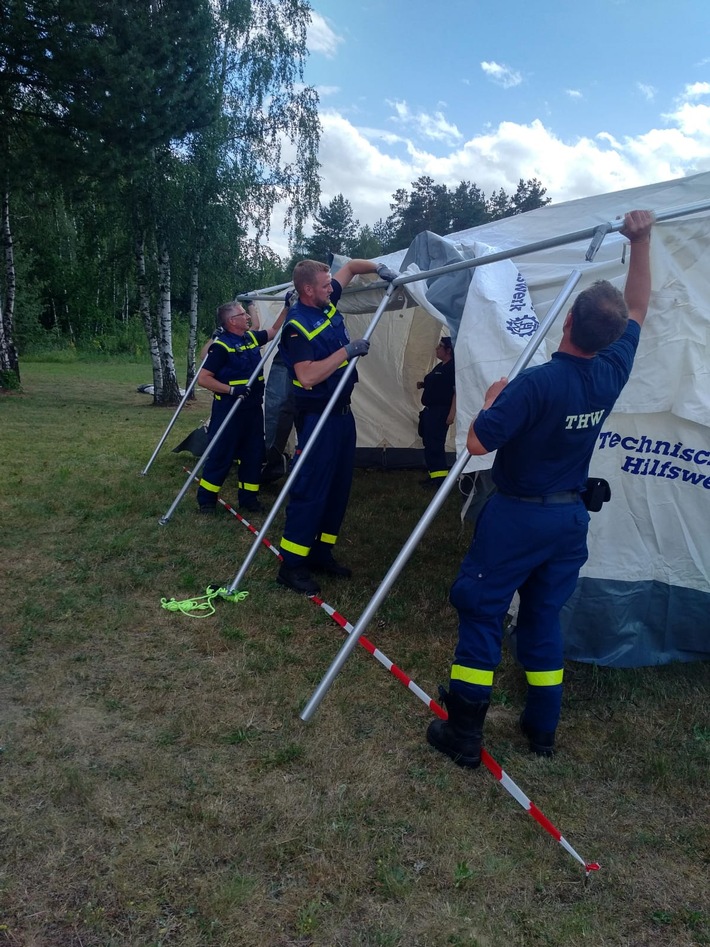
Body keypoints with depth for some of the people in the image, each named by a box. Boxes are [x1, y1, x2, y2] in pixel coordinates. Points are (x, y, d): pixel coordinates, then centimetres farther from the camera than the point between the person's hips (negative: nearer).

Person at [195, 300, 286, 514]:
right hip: (228, 409, -7)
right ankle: (206, 499, 12)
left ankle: (248, 497, 22)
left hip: (253, 408, 8)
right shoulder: (221, 346, -15)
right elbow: (203, 378, -17)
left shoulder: (252, 337, 7)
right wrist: (231, 389, -25)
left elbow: (275, 331, 23)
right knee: (221, 456, -1)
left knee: (254, 454, 11)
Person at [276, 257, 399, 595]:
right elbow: (307, 376, -28)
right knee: (310, 490, -7)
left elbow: (350, 266, 22)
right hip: (317, 417, -9)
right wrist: (346, 351, -25)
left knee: (339, 487, 13)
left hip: (342, 412, 9)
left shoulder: (327, 304, 6)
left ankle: (321, 554, 24)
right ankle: (291, 565, 2)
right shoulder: (297, 326, -18)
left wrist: (378, 267, 5)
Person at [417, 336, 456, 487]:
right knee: (429, 443, 13)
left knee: (435, 444, -13)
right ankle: (434, 475, 21)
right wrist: (423, 385, 11)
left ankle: (441, 478, -12)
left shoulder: (453, 367, -13)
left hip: (440, 411, -10)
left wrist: (452, 413, -25)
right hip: (430, 410, 11)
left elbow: (457, 391, -19)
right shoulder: (439, 366, 17)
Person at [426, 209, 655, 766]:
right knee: (544, 616, 18)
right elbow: (637, 309, 12)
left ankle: (464, 736, 11)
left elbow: (477, 443, -22)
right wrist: (641, 244, 9)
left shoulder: (536, 384, -25)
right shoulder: (612, 373, -5)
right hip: (571, 517, 6)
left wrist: (492, 399, -4)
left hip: (518, 516, -6)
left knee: (481, 613, 5)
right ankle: (542, 730, 28)